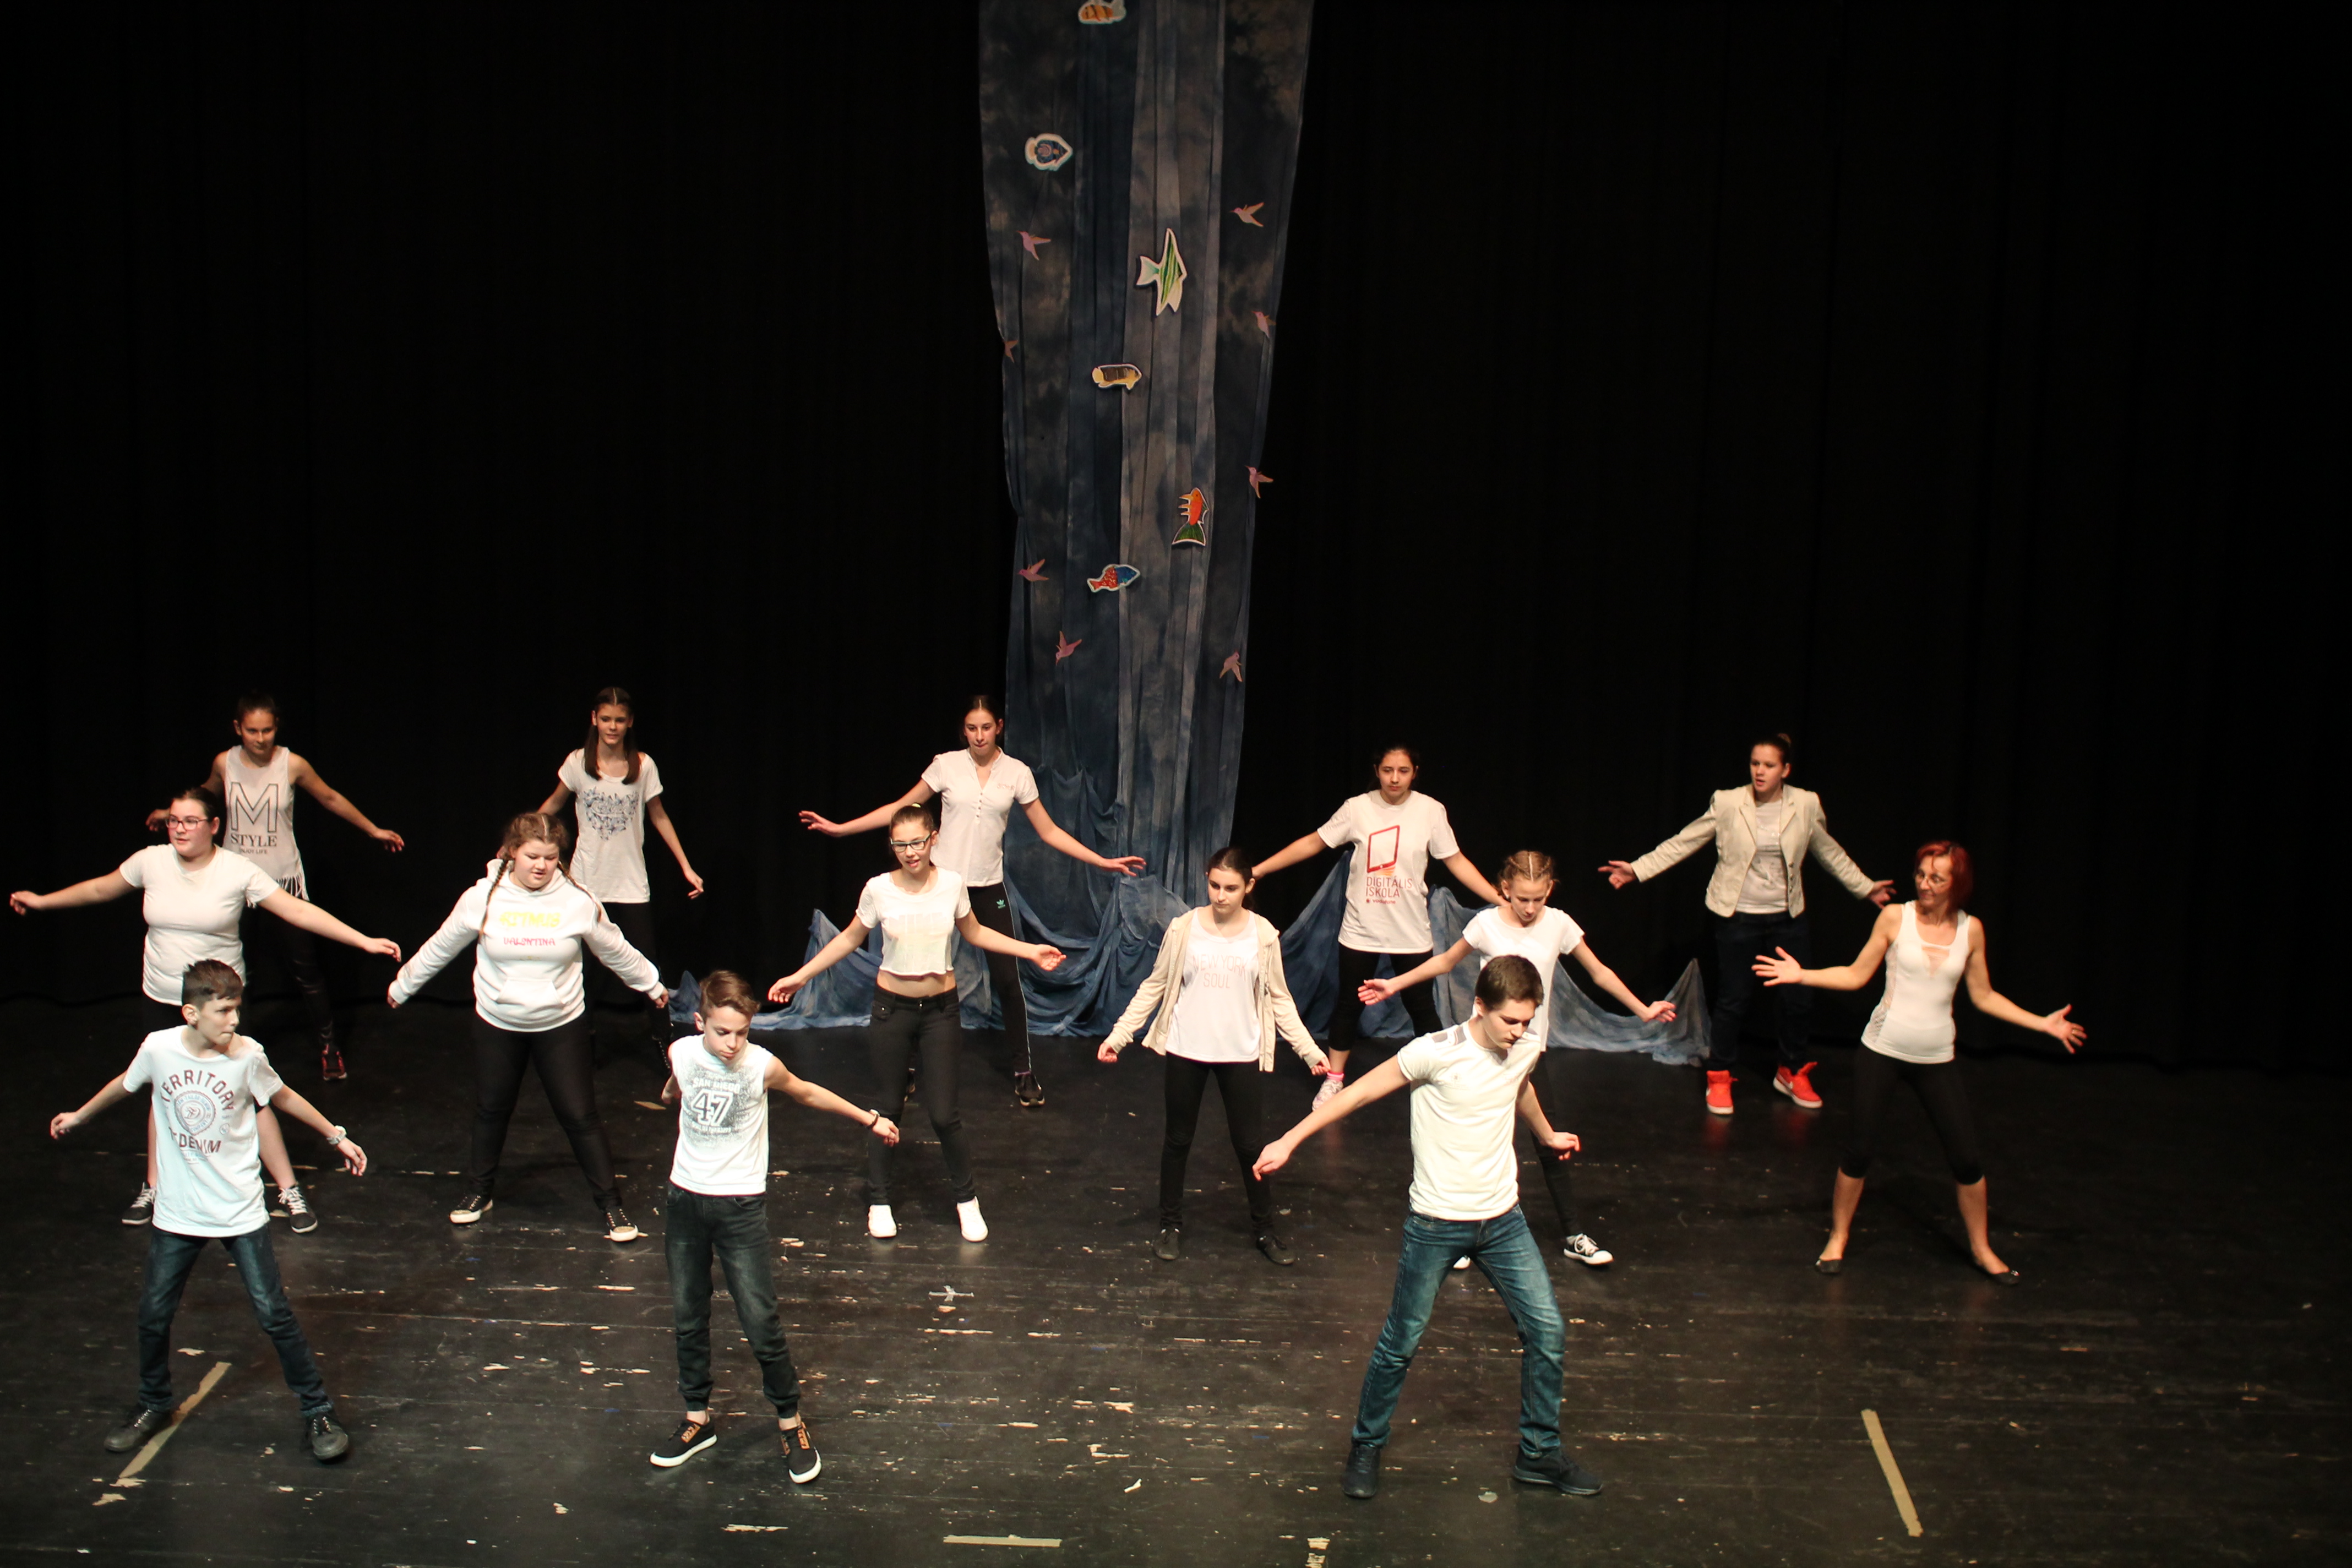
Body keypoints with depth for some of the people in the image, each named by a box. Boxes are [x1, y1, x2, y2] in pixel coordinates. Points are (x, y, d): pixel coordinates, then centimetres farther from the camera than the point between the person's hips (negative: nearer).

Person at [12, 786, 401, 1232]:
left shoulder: (238, 872, -14)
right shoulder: (151, 862, -5)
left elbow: (299, 912, -17)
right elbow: (100, 889, 15)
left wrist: (364, 941, -23)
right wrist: (41, 901, 26)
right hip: (160, 1002, 3)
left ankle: (289, 1191, 6)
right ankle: (153, 1189, 35)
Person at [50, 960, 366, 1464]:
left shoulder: (247, 1055, -14)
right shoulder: (159, 1048, -11)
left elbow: (284, 1097, 4)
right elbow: (126, 1084, 12)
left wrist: (336, 1136, 9)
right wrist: (79, 1116, 28)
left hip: (240, 1212, -2)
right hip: (177, 1213, 2)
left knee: (273, 1313, -3)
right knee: (154, 1313, 12)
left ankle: (318, 1412, 9)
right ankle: (155, 1405, 37)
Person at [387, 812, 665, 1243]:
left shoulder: (578, 901, -12)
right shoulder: (482, 898, -11)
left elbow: (616, 951, 3)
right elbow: (439, 949, 4)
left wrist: (653, 985, 13)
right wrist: (401, 987, 14)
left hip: (561, 1026, -1)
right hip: (497, 1025, 2)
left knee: (581, 1116, 0)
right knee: (491, 1111, 19)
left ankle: (611, 1203, 11)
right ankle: (481, 1191, 41)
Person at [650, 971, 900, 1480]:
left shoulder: (763, 1067, -16)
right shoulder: (681, 1054, -8)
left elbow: (806, 1093, 4)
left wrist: (870, 1119, 12)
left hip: (740, 1206, -4)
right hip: (684, 1198, 4)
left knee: (761, 1322, -4)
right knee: (688, 1317, 14)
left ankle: (791, 1423, 13)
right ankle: (698, 1419, 30)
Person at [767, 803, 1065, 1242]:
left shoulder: (952, 884, -7)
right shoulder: (878, 890, -10)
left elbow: (974, 933, 10)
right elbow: (850, 939, 5)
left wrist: (1029, 951, 6)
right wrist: (801, 976, 4)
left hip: (941, 1008, 0)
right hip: (892, 1007, 0)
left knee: (943, 1113, -2)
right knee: (887, 1107, 10)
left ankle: (967, 1199, 18)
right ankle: (879, 1202, 26)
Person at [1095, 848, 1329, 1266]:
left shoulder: (1263, 935, -5)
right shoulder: (1184, 928, -7)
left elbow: (1279, 999, 3)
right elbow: (1155, 987, 1)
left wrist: (1310, 1050, -2)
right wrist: (1119, 1035, -5)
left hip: (1241, 1055, 0)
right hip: (1186, 1052, 0)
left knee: (1251, 1144, 7)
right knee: (1178, 1140, 13)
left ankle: (1265, 1230, 25)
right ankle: (1171, 1225, 30)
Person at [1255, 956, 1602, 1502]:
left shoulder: (1525, 1051, -2)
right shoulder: (1436, 1053, -21)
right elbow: (1358, 1093, -13)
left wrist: (1548, 1136, 43)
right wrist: (1290, 1141, -13)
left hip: (1503, 1218, 5)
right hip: (1437, 1223, -5)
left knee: (1547, 1332, 4)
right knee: (1401, 1342, 6)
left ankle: (1539, 1454, 23)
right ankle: (1366, 1448, 27)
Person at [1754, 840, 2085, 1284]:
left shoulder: (1970, 929, 0)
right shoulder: (1895, 918, -6)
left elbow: (1984, 997, 9)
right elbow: (1856, 975, -1)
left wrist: (2042, 1024, 6)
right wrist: (1802, 975, -11)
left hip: (1936, 1059, 2)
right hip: (1883, 1051, -2)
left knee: (1966, 1156, 4)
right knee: (1860, 1148, 1)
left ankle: (1982, 1248, 26)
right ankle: (1838, 1239, 20)